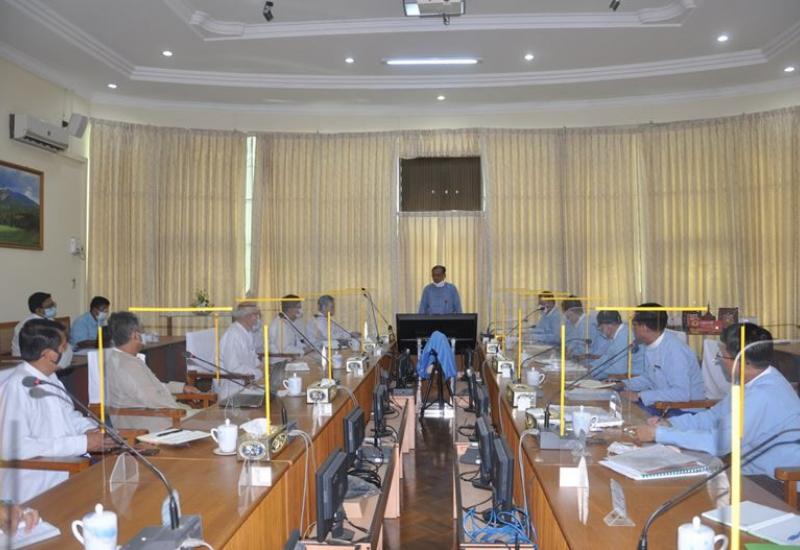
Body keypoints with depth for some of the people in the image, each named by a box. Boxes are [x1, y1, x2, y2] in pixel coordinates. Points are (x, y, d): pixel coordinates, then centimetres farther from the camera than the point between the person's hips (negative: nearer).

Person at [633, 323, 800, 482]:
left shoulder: (764, 395, -28)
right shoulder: (755, 382, 3)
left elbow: (717, 443, -26)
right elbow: (714, 416, 11)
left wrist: (657, 434, -20)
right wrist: (669, 423, -4)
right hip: (757, 473, 8)